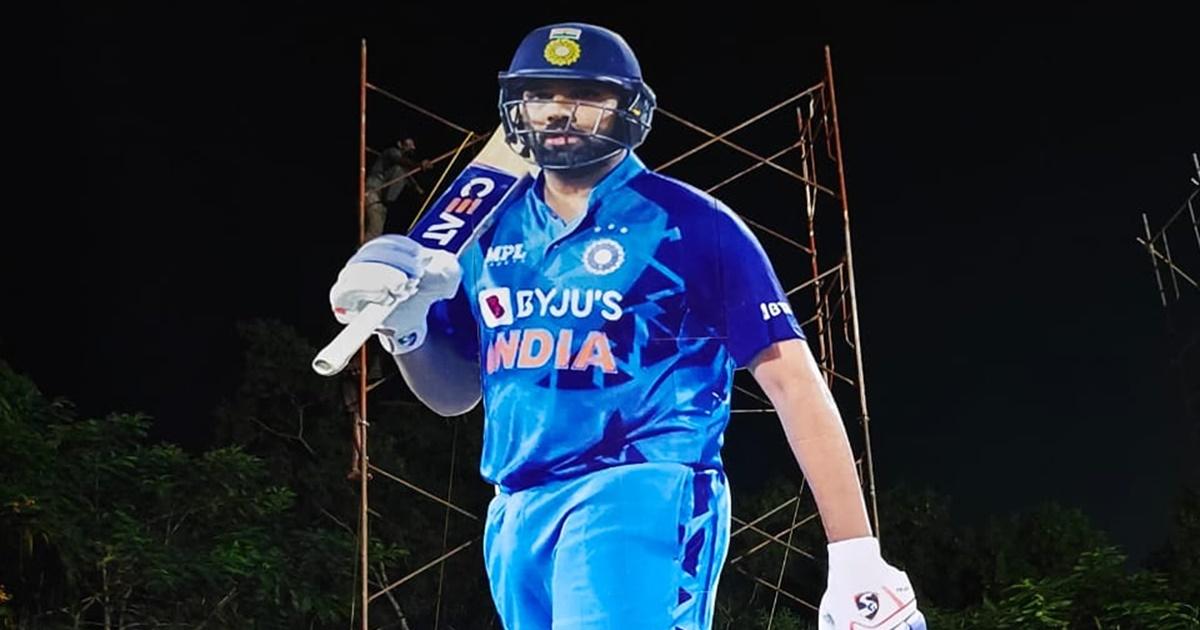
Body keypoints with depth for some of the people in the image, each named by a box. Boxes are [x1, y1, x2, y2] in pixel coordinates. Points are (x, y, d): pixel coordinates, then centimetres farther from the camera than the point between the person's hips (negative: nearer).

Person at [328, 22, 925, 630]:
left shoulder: (687, 221, -2)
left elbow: (791, 378, -4)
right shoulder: (494, 233, 13)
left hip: (643, 496, -6)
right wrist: (403, 324, -1)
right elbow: (454, 391, 22)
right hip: (516, 518, 6)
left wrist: (856, 555, -10)